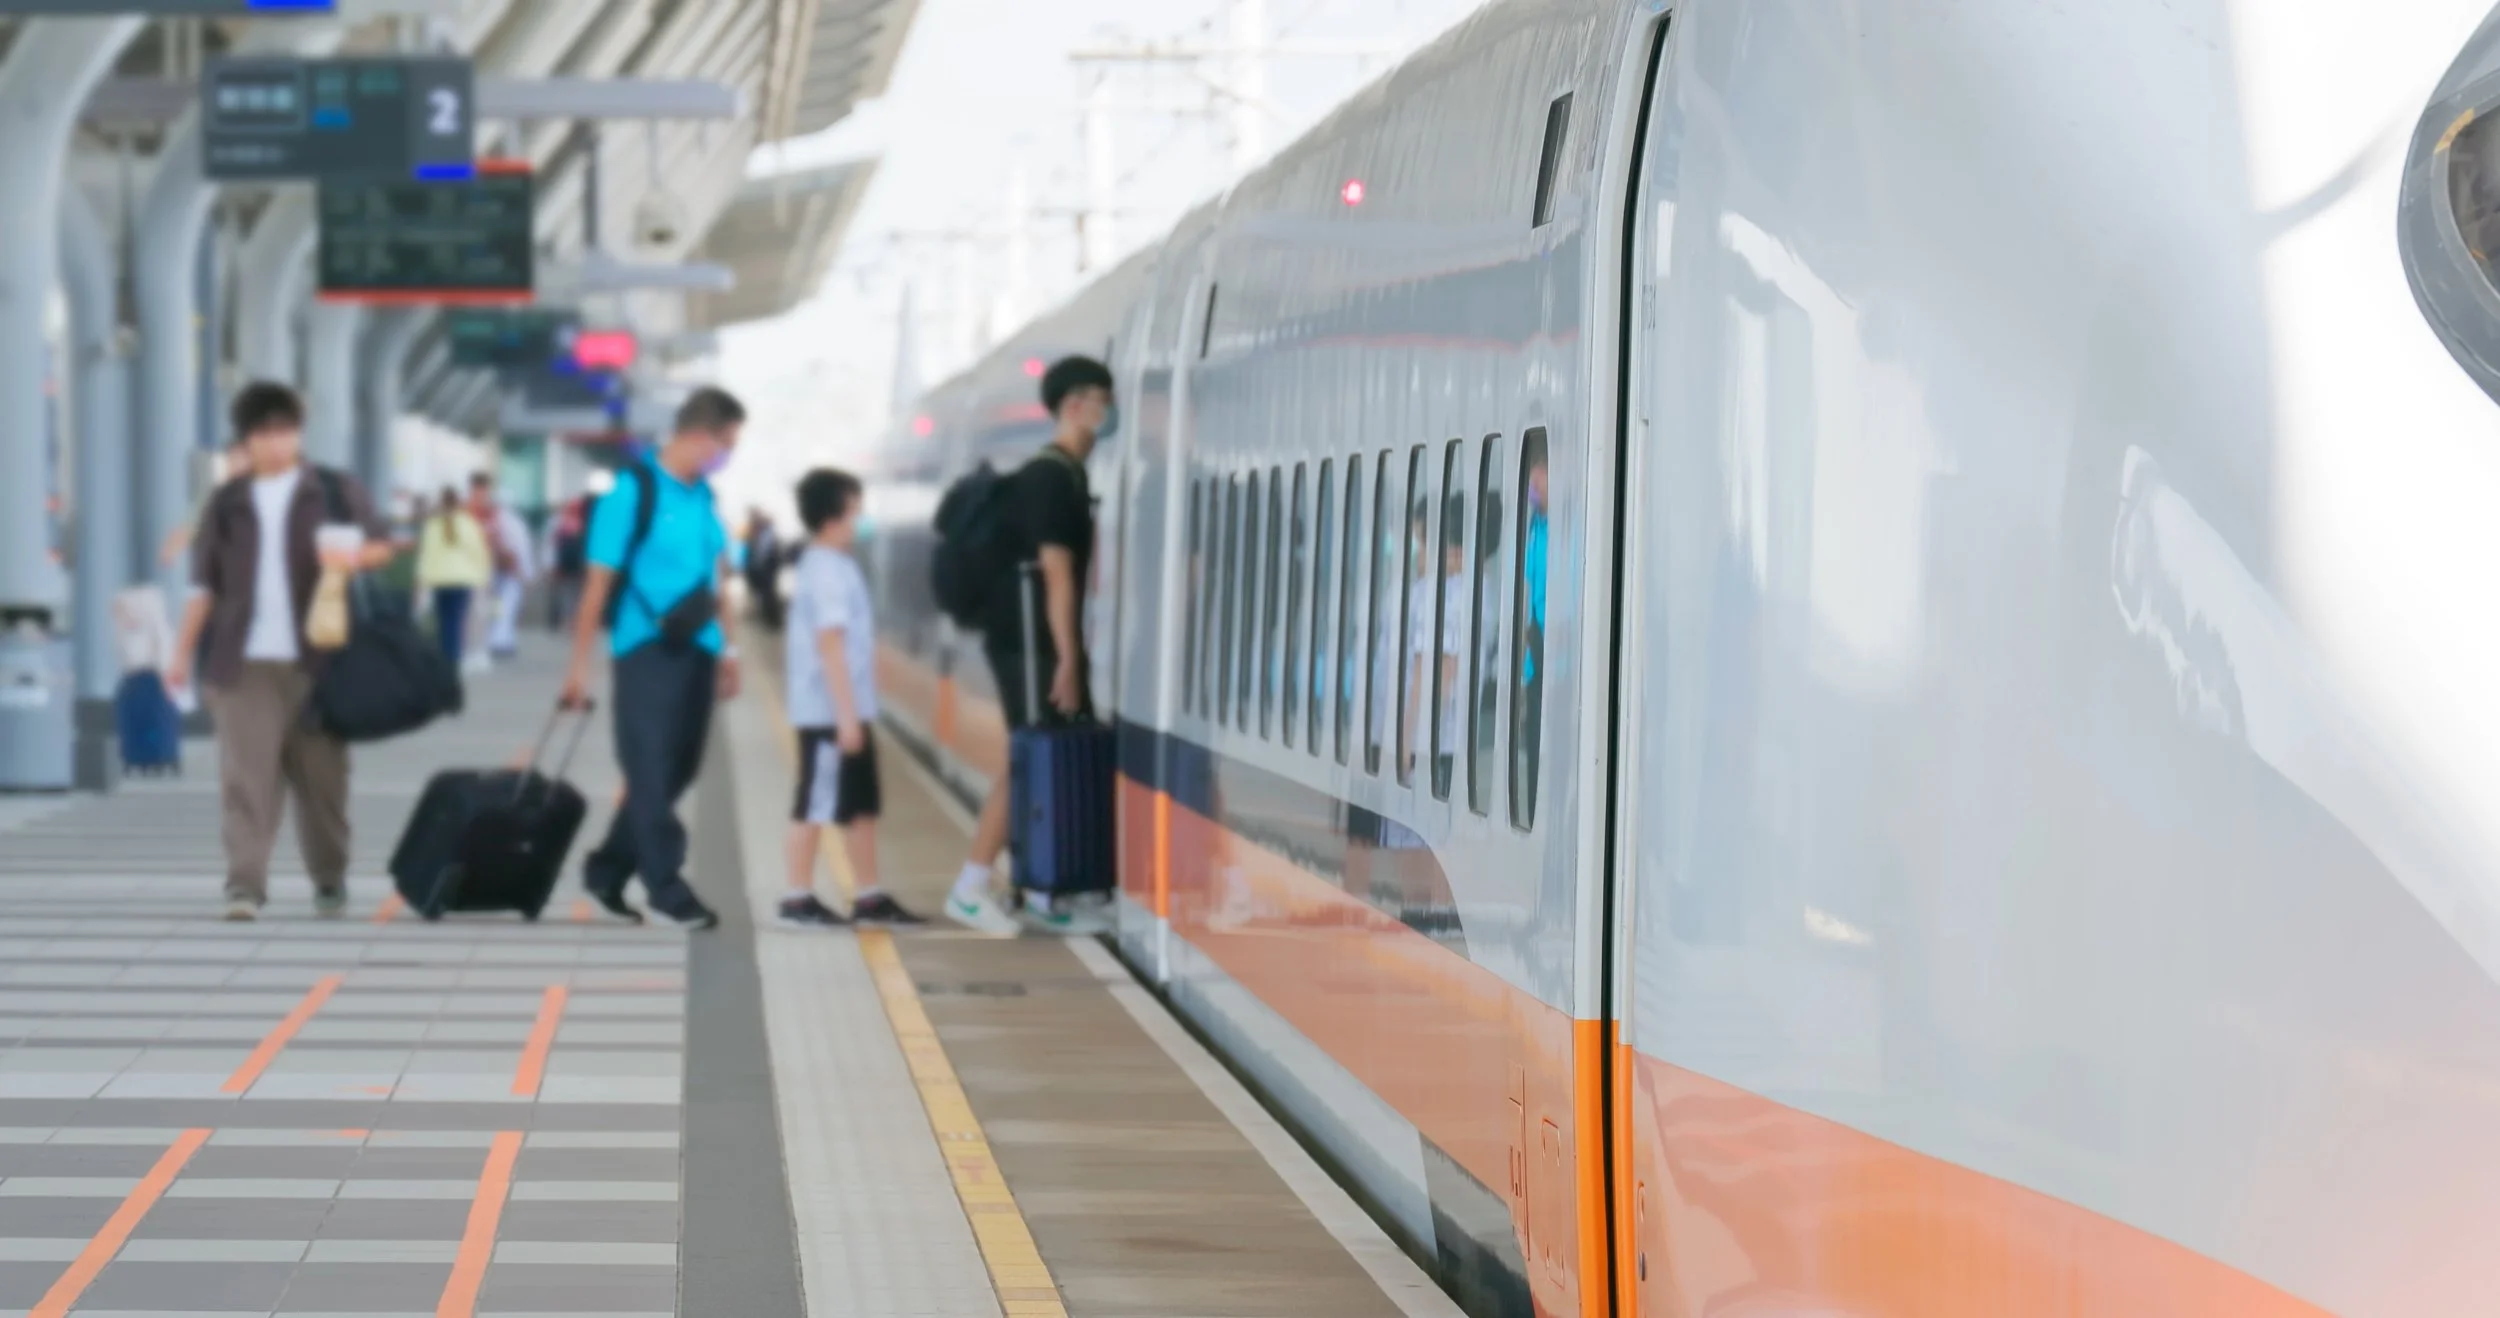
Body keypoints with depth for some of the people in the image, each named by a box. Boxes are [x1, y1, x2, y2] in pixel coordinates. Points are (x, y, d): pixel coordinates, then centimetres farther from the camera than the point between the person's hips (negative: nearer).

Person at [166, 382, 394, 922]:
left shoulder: (334, 491, 9)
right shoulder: (227, 503, 11)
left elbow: (382, 544, 8)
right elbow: (205, 585, 13)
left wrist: (356, 556, -15)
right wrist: (183, 651, 8)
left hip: (314, 659, 0)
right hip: (245, 663, 0)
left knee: (321, 775, 6)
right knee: (246, 775, -11)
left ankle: (329, 882, 21)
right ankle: (245, 885, -16)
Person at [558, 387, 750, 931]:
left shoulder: (704, 497, 8)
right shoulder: (633, 493, -11)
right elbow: (599, 584, -10)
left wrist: (727, 649, 18)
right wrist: (580, 665, -11)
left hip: (696, 652, 7)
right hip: (646, 652, -7)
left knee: (677, 771, 10)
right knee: (651, 773, -3)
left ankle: (607, 871, 22)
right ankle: (667, 886, 1)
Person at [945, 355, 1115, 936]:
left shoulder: (1065, 474, 15)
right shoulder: (1050, 477, -15)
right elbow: (1056, 573, -19)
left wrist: (1070, 655, 18)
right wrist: (1067, 660, -21)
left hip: (1043, 641, 9)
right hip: (1028, 642, -9)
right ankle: (970, 889, -4)